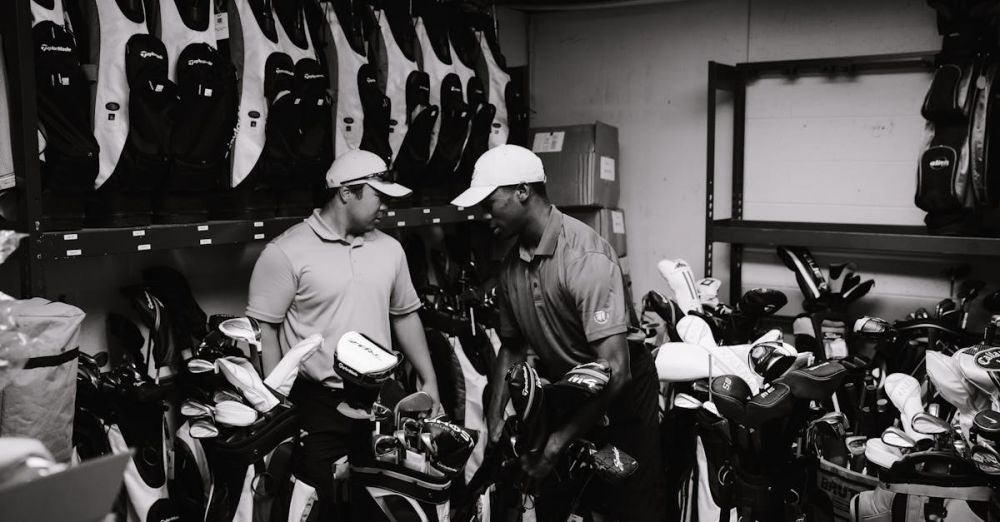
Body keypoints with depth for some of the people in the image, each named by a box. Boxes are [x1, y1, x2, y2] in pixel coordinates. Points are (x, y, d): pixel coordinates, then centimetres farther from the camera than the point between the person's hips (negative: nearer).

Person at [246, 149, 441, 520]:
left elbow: (405, 315, 13)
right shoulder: (286, 252, -11)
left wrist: (428, 380, 10)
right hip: (317, 406, -5)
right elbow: (263, 327, -11)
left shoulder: (390, 248, 6)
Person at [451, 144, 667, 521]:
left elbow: (615, 369, -32)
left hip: (618, 400, -6)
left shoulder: (586, 257, -27)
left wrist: (556, 445, -29)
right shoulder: (511, 265, -3)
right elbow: (511, 346, 8)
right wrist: (495, 420, -4)